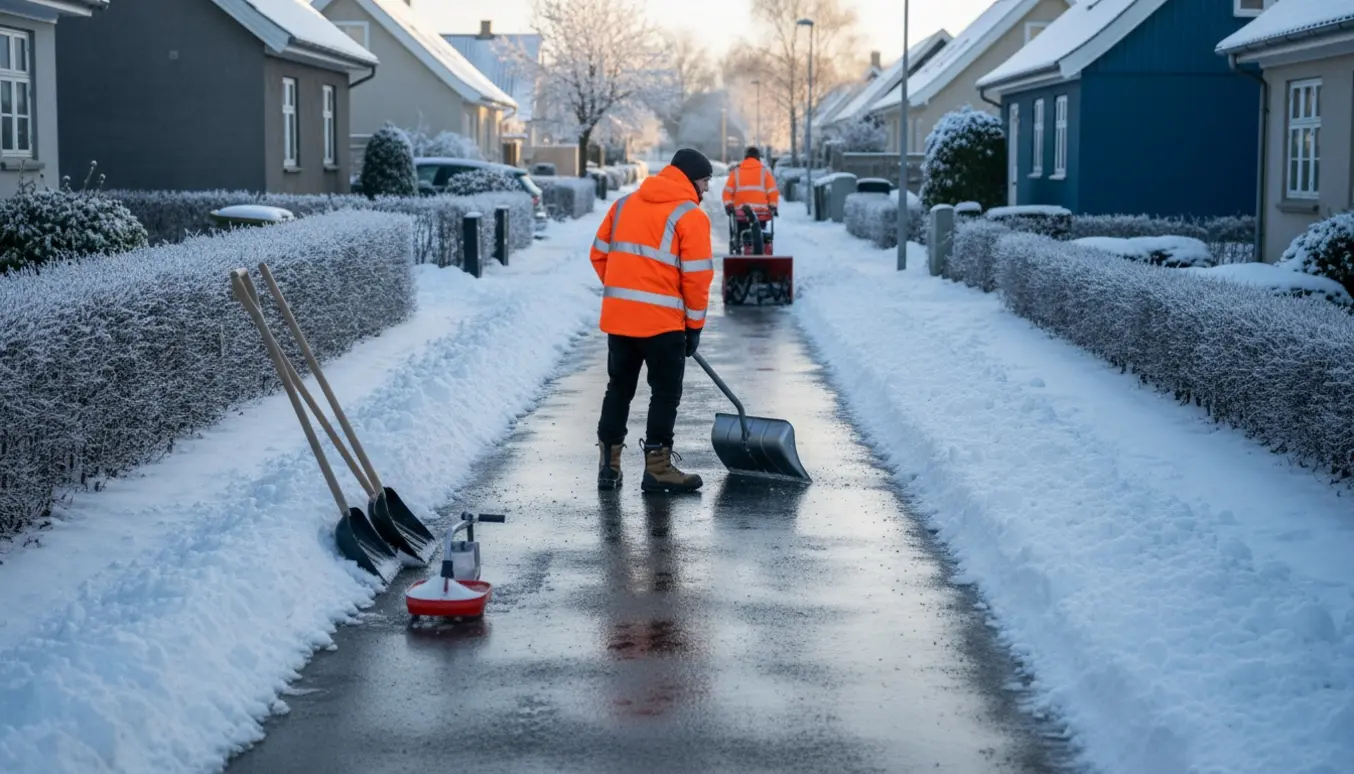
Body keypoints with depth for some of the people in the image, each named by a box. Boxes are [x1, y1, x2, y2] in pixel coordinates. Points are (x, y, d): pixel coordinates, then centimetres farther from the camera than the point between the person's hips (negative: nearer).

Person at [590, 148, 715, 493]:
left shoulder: (624, 203, 13)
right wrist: (695, 325, 0)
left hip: (618, 316, 6)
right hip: (662, 321, -6)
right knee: (665, 393, 5)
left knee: (619, 388, 15)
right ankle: (657, 469, 6)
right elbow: (697, 276, -9)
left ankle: (609, 465, 18)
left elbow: (599, 254, 14)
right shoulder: (690, 216, -6)